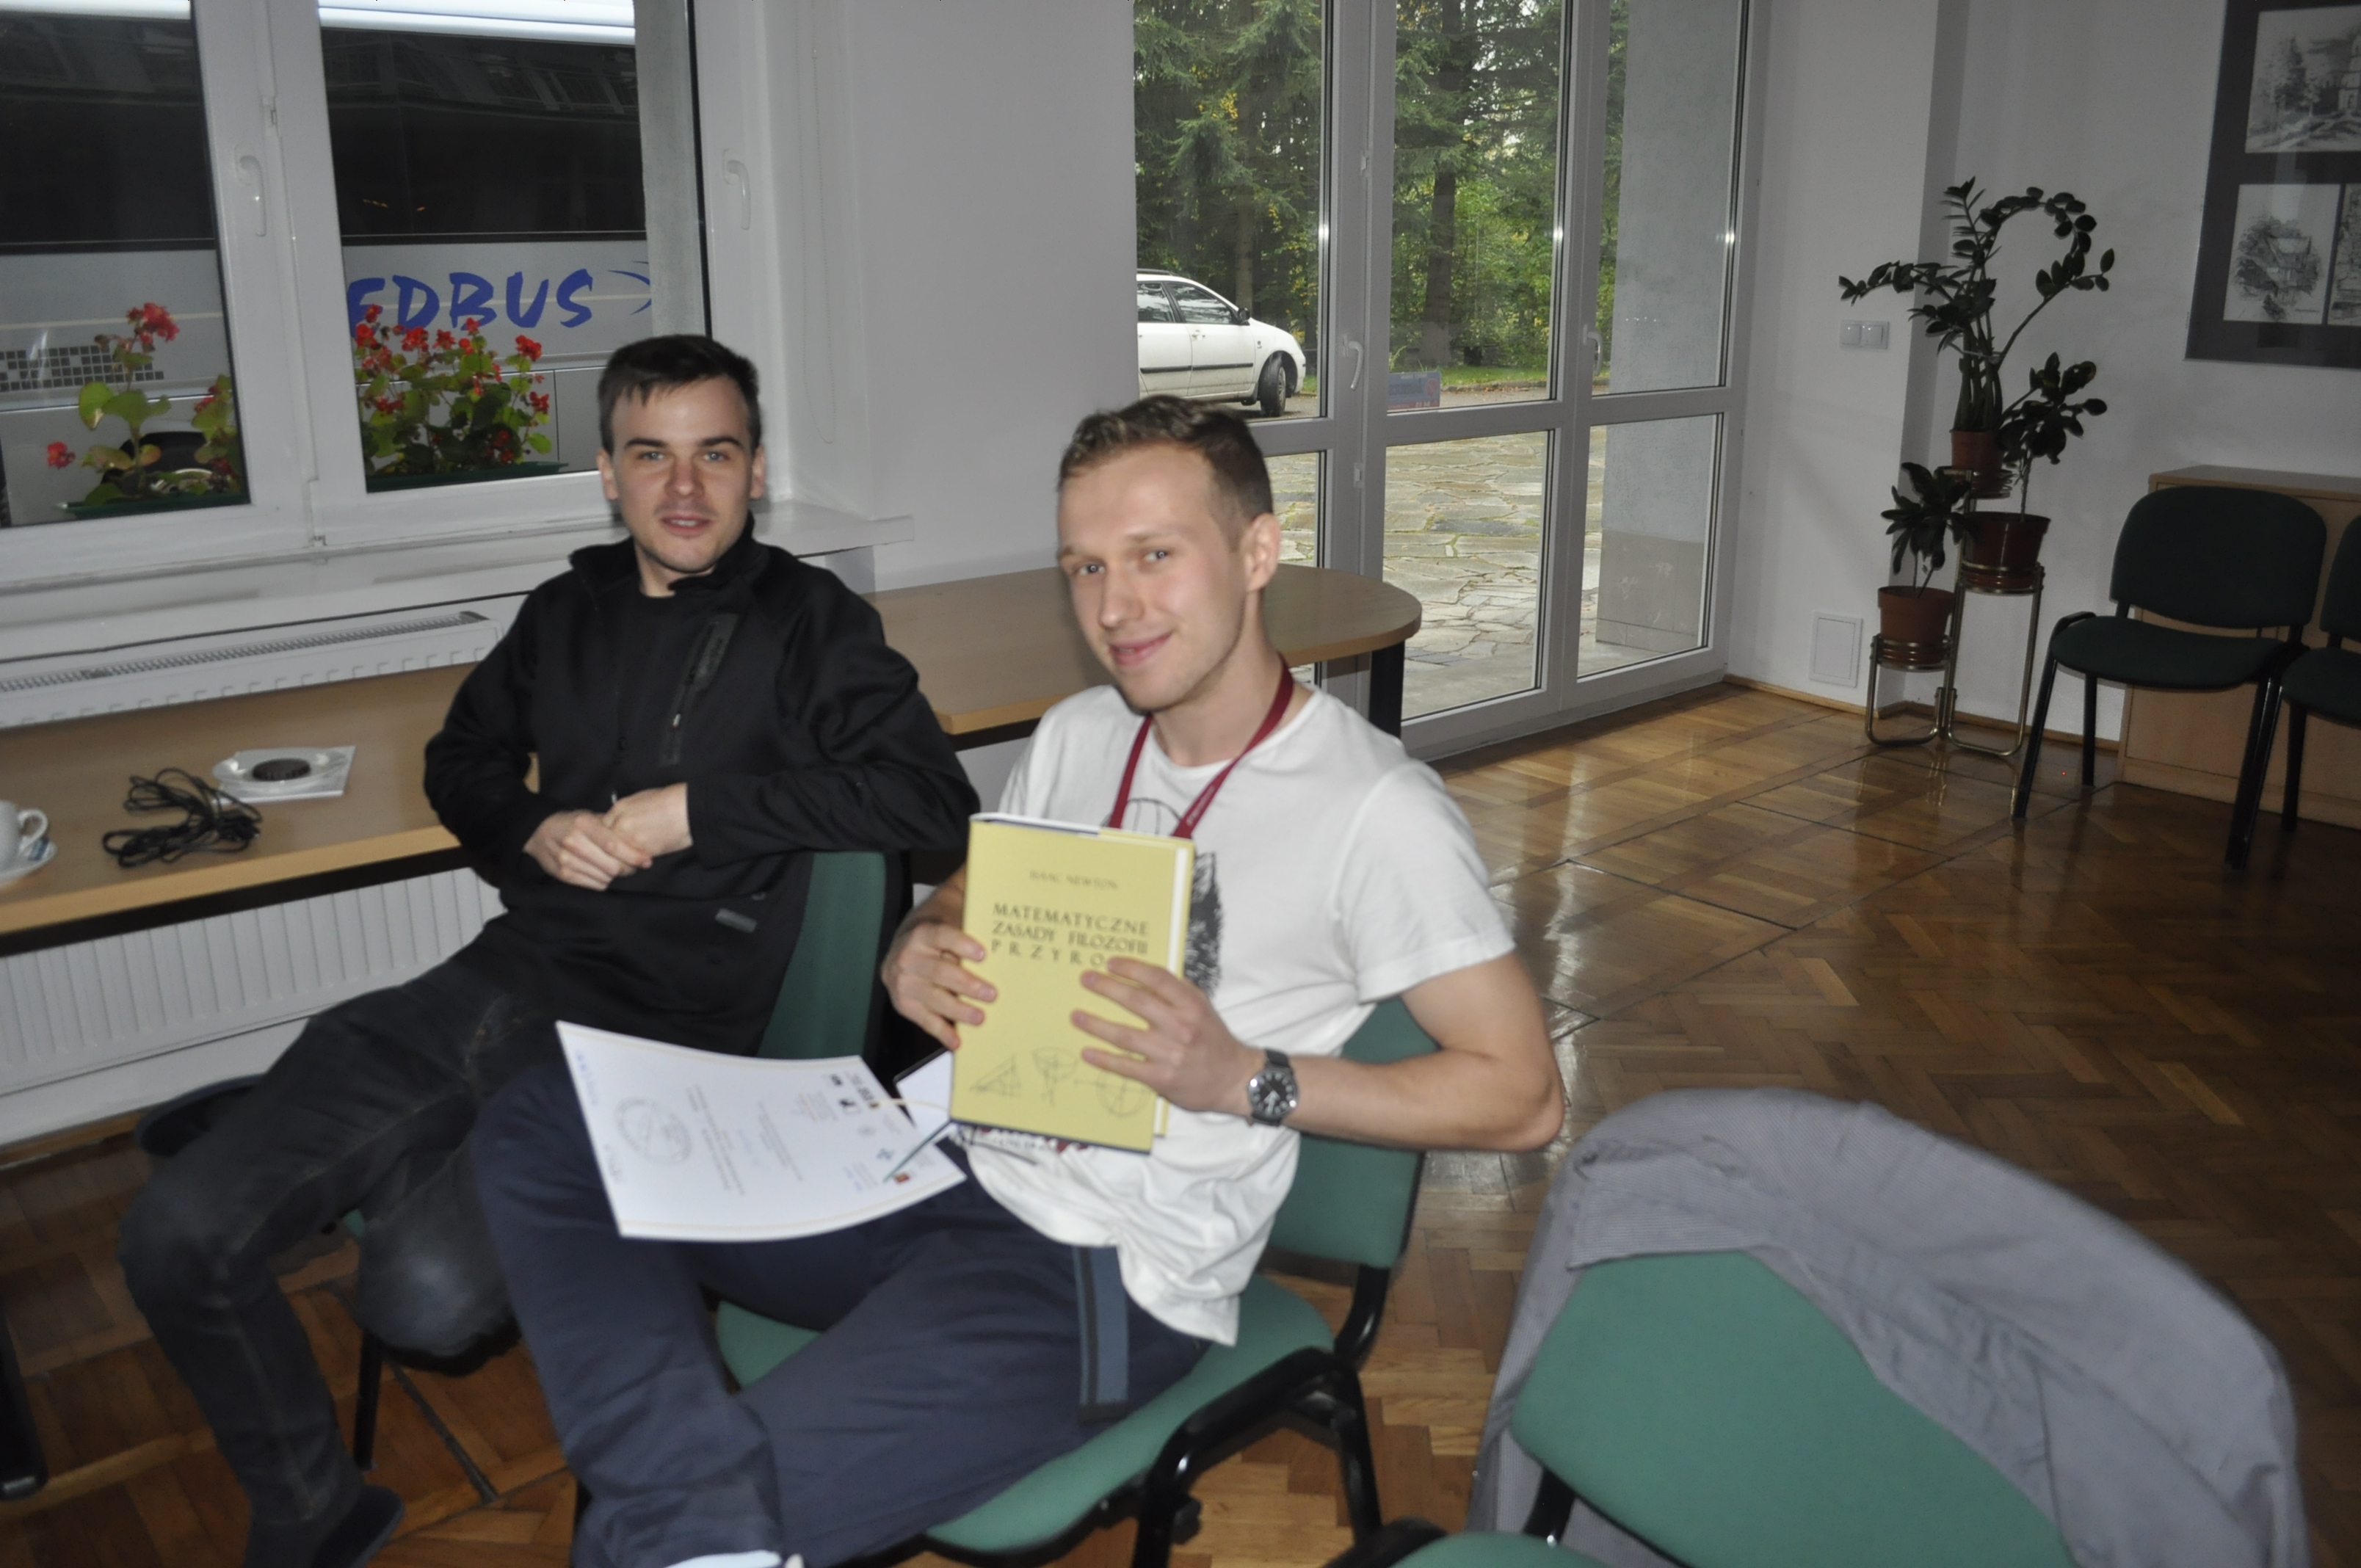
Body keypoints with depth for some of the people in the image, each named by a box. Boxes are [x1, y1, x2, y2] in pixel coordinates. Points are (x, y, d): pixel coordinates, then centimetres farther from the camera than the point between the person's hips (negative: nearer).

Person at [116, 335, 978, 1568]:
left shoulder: (807, 623, 0)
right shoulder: (571, 609, 16)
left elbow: (934, 792, -14)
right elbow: (460, 761, 28)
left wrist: (693, 808, -15)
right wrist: (531, 829, 4)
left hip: (657, 1037, -5)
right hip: (501, 980, 6)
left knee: (424, 1295, -29)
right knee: (179, 1238, -6)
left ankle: (415, 1170, 7)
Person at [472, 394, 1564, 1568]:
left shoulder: (1375, 810, -11)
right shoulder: (1077, 734, 11)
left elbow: (1522, 1094, -10)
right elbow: (956, 915, 22)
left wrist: (1245, 1079, -19)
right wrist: (919, 958, -4)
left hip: (1102, 1271, -8)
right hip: (934, 1162, 8)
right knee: (540, 1129, -10)